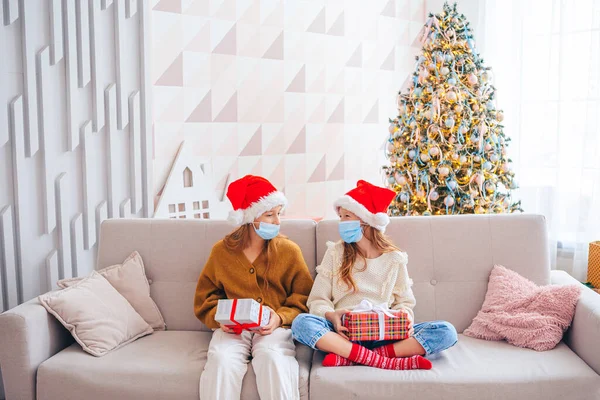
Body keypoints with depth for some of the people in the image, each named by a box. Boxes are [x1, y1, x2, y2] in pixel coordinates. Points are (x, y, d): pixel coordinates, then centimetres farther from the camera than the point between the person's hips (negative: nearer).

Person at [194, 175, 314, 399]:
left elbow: (304, 299, 2)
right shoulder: (221, 251, 6)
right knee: (221, 360, -30)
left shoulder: (289, 250, 2)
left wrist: (280, 318, -14)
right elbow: (205, 299, 13)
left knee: (273, 358, -33)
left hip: (276, 327, -1)